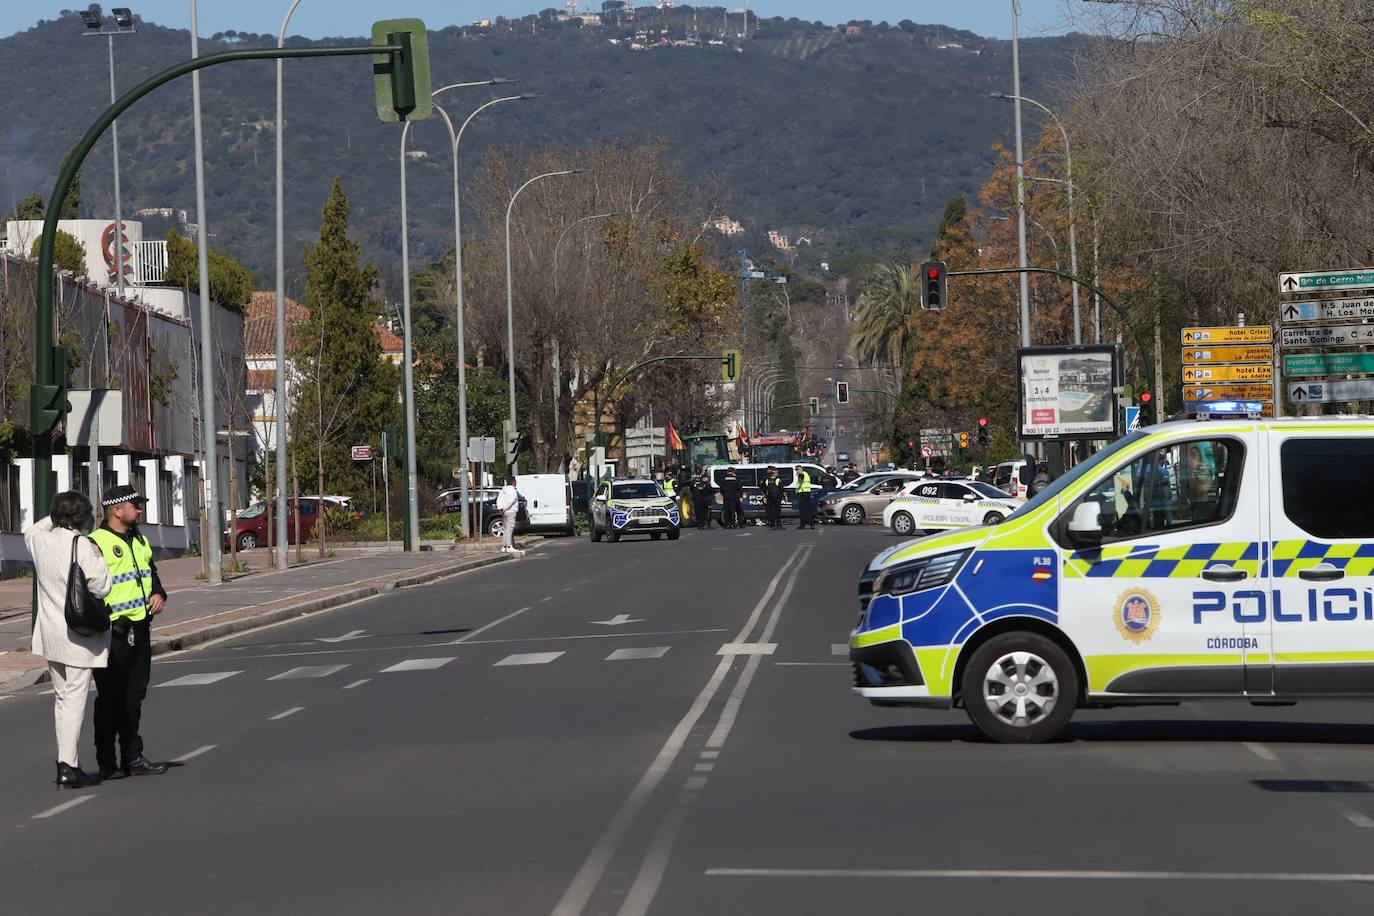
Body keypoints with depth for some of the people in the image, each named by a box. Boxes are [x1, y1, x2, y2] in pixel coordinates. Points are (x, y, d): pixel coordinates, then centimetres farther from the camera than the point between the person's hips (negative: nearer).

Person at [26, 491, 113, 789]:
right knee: (75, 699, -4)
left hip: (50, 633, 7)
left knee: (61, 697, 16)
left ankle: (66, 761, 19)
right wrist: (98, 558, -3)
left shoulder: (39, 539, 2)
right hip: (79, 635, -7)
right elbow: (101, 586, -16)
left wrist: (57, 517, 20)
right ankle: (68, 767, -7)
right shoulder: (81, 546, -18)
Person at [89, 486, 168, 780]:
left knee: (134, 697, 14)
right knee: (110, 698, -2)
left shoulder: (139, 541, 15)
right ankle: (107, 764, 5)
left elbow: (151, 572, 27)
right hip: (112, 632, -8)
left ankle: (133, 758, 22)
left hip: (140, 631, 8)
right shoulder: (96, 544, -13)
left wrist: (158, 594, 7)